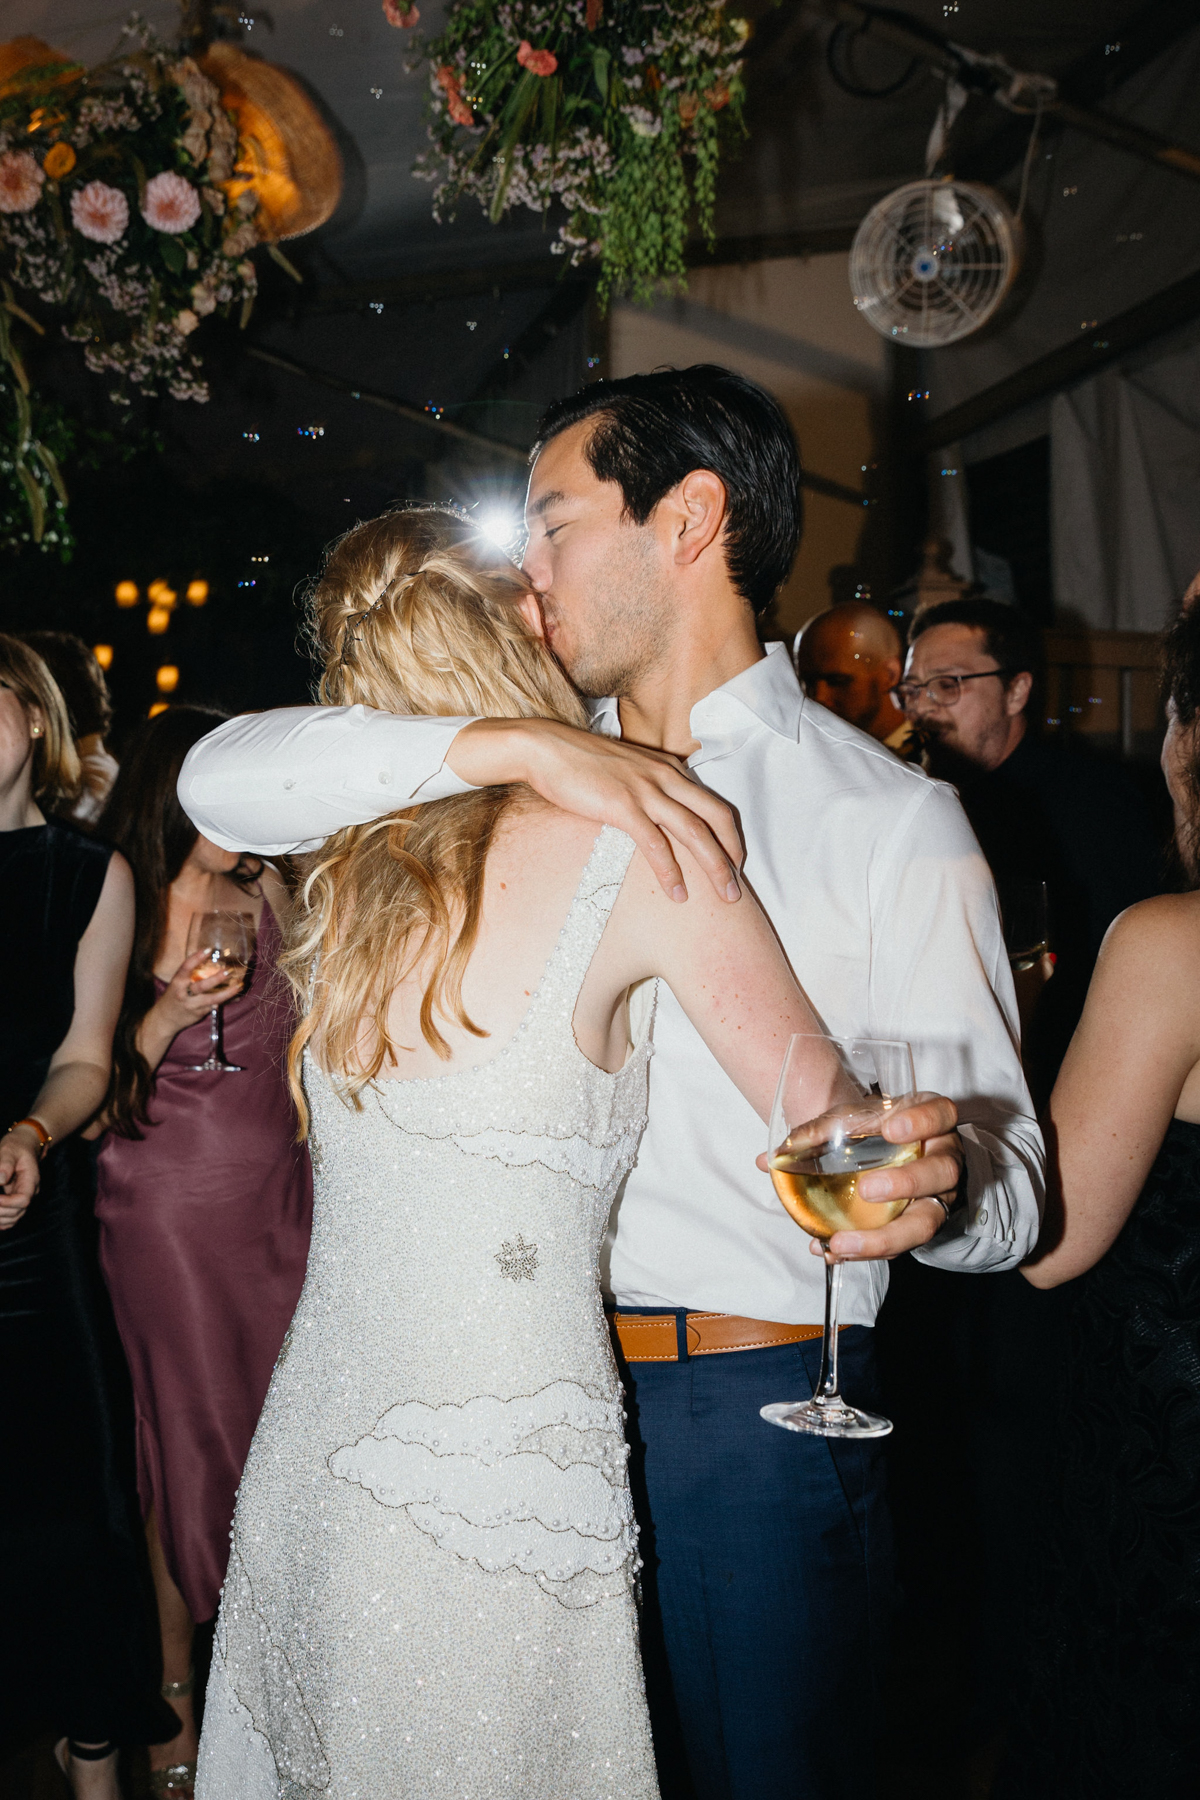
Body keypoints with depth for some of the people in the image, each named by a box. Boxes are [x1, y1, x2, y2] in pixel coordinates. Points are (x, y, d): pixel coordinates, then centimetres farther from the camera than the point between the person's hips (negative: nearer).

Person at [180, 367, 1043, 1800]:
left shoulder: (890, 817, -6)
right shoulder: (535, 785, 7)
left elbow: (1007, 1188, -7)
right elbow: (222, 781, -4)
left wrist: (939, 1181, -32)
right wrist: (512, 741, -16)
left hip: (755, 1413, -4)